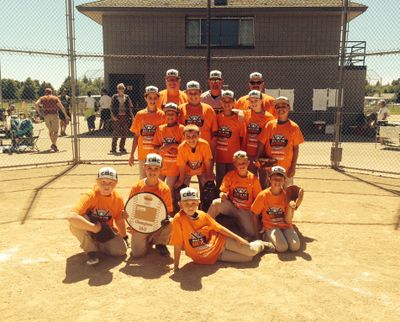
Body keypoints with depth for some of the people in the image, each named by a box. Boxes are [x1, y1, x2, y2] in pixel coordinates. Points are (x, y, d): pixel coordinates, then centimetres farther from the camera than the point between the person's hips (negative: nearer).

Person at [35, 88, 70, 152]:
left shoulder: (42, 98, 12)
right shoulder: (55, 98, 7)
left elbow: (36, 104, -6)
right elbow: (61, 107, 0)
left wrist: (39, 112, 1)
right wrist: (66, 115, 4)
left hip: (46, 116, 2)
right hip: (54, 115, -2)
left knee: (50, 131, 17)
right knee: (55, 131, 0)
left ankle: (54, 144, 16)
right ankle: (54, 144, -21)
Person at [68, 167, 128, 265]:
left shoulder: (118, 199, -15)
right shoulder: (90, 196, -29)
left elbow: (119, 220, 1)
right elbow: (71, 217, -43)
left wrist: (124, 237, 3)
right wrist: (94, 227, -40)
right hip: (89, 231, -3)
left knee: (121, 250, -21)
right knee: (75, 222, -36)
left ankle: (98, 245, 9)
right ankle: (91, 250, -11)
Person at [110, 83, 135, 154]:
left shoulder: (127, 97, 11)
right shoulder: (114, 97, 3)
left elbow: (130, 107, 10)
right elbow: (111, 107, 0)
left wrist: (132, 116, 2)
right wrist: (113, 116, -11)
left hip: (125, 117, 3)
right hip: (117, 117, -3)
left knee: (125, 133, 4)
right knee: (116, 133, -4)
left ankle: (122, 148, 17)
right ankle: (113, 148, 5)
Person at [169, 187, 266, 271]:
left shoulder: (203, 215, -10)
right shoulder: (178, 219, -22)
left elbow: (219, 228, 2)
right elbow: (178, 244, -18)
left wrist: (238, 238, 2)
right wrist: (176, 264, -15)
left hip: (219, 241, 3)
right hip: (207, 257, -3)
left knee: (252, 251, -6)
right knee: (249, 258, -9)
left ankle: (261, 244, 30)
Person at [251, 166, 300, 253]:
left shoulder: (286, 195, -6)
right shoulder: (263, 195, -11)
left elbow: (288, 220, -7)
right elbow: (255, 215, -2)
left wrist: (290, 208, -25)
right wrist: (257, 236, -2)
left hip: (285, 225, 3)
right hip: (270, 226, -3)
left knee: (295, 246, -20)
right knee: (282, 247, -25)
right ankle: (268, 237, 3)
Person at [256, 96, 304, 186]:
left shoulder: (294, 127, -4)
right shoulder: (269, 125, 0)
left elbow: (295, 148, -1)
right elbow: (261, 144, 2)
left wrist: (293, 166, -4)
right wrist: (257, 160, -5)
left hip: (286, 168, -1)